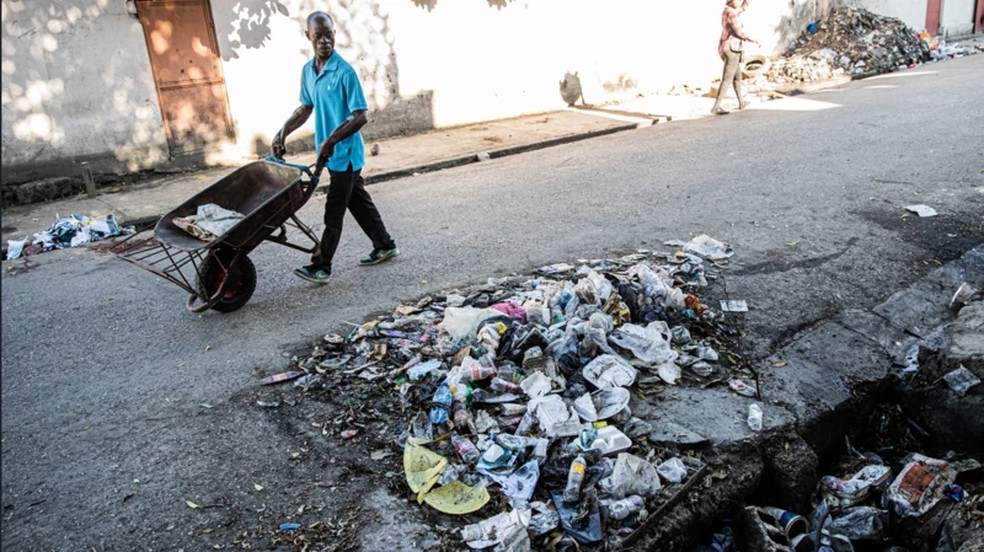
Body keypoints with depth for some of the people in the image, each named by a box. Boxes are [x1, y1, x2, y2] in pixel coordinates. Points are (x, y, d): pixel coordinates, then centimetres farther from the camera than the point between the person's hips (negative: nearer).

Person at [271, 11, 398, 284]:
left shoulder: (345, 72, -18)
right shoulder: (307, 71, 5)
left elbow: (361, 117, -21)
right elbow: (306, 108, 17)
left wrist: (331, 141, -25)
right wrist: (282, 134, 7)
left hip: (345, 152, -8)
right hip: (331, 152, 8)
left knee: (334, 211, -2)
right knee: (358, 200, 17)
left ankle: (321, 267, 5)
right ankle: (384, 246, 31)